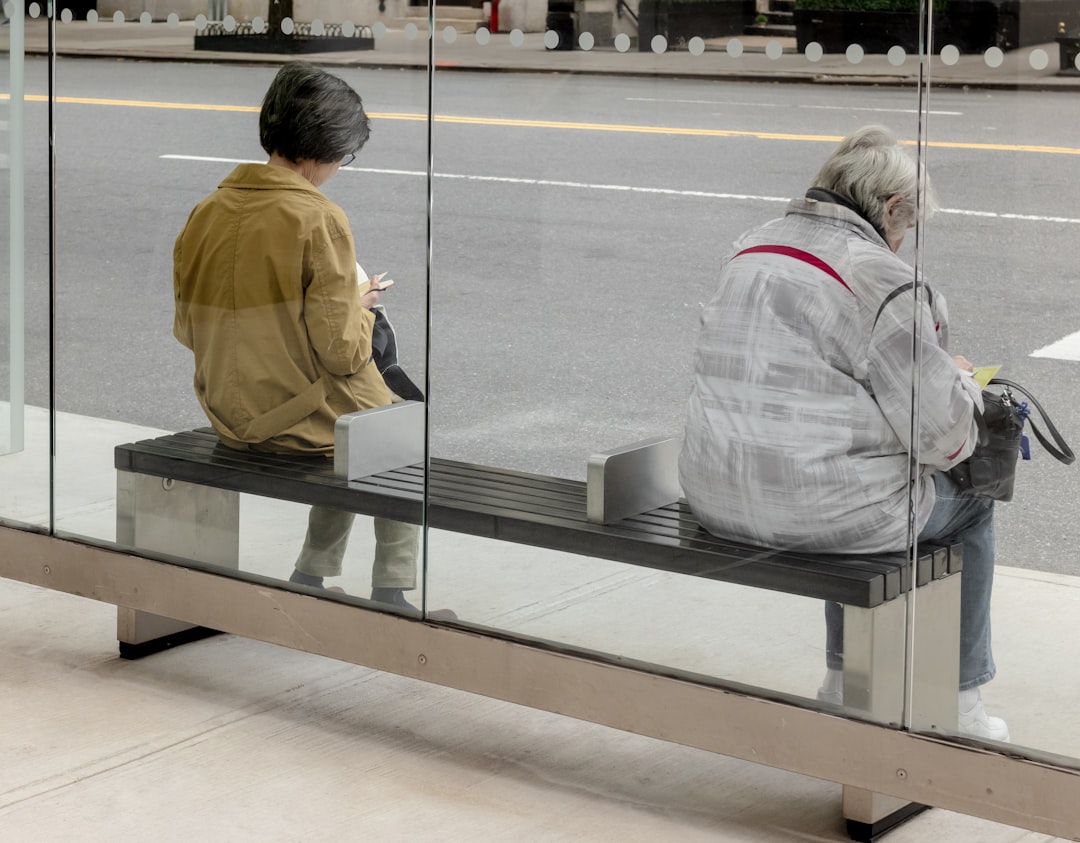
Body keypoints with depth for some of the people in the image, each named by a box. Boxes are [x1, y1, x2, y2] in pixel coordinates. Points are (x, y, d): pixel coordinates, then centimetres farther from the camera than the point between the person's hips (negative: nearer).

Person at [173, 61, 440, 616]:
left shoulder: (205, 213, -2)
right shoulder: (319, 220, -20)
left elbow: (187, 330, 7)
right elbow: (342, 352, -21)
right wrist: (359, 305, 1)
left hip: (231, 421, 6)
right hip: (305, 420, -6)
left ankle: (312, 576, 31)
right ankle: (391, 592, 20)